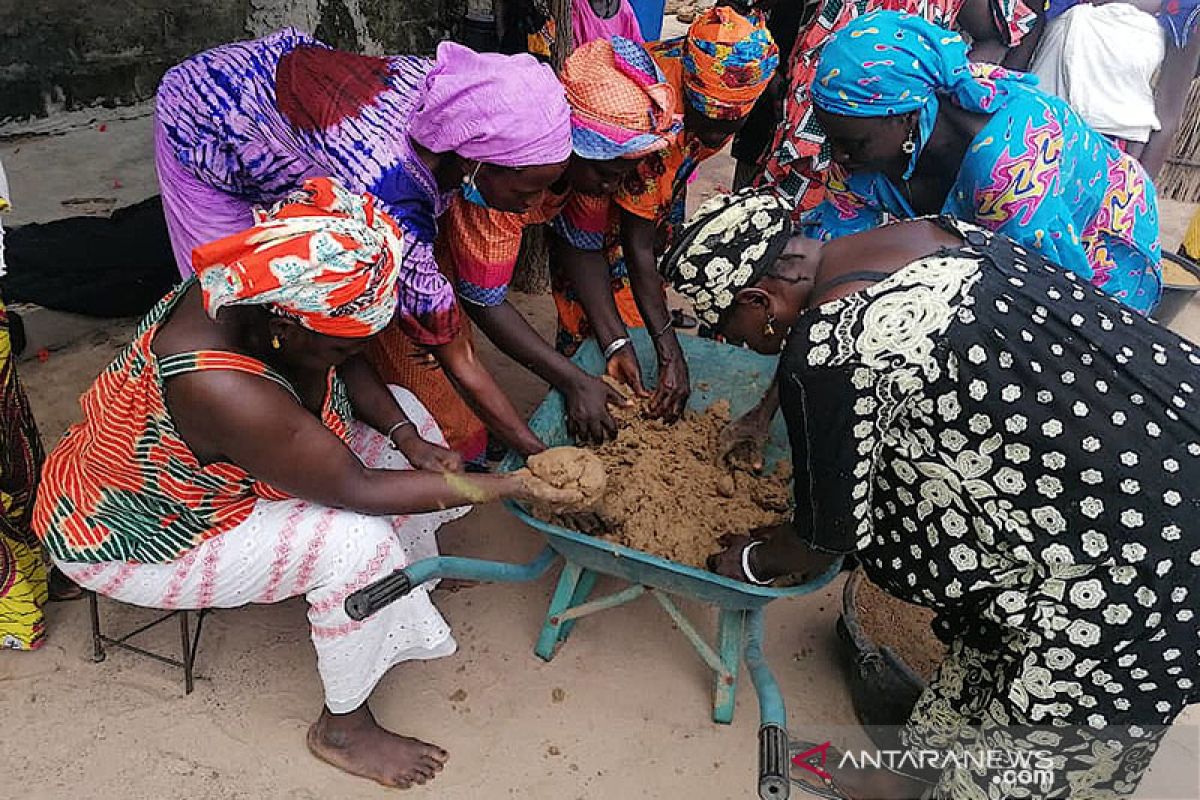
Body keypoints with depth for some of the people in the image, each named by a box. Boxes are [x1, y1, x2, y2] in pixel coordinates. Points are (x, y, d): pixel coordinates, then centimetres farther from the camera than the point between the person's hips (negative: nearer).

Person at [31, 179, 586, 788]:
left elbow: (349, 370, -1)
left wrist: (406, 436, -17)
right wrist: (512, 486, -29)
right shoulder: (221, 389, -43)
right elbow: (354, 489, -34)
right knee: (359, 544, -27)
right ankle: (342, 728, -1)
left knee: (404, 413, 0)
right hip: (124, 538, -8)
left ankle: (405, 618, 14)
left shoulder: (247, 291, -20)